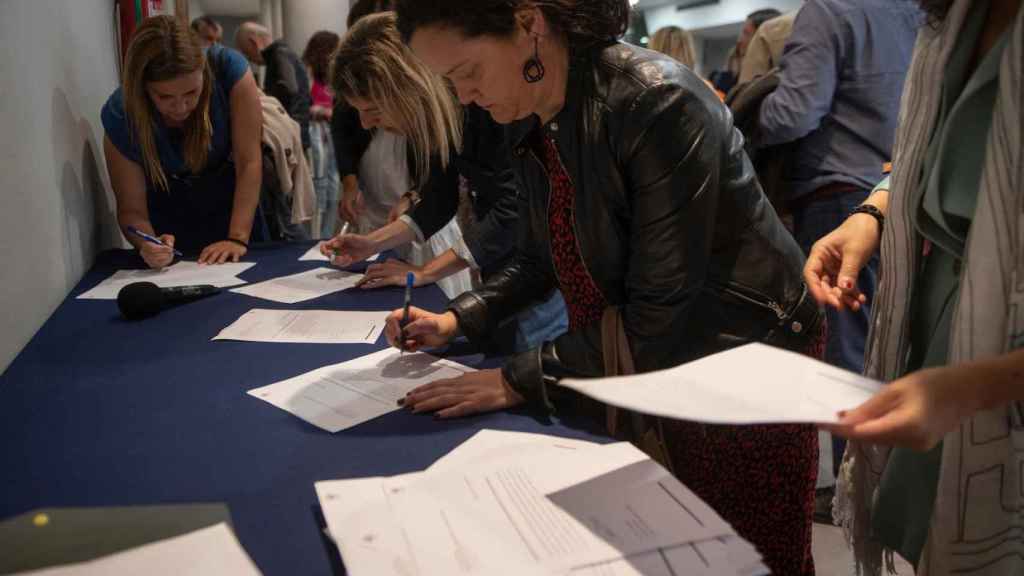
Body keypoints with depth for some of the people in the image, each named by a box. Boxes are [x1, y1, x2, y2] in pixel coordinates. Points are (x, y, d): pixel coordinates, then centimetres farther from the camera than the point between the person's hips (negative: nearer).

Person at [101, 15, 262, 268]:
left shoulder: (229, 69, -29)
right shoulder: (120, 115, -26)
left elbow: (249, 162, -28)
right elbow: (132, 209, -20)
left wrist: (238, 238, -35)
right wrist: (147, 244, -41)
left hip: (232, 198, 0)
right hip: (168, 211, 1)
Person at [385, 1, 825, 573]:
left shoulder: (659, 103, -27)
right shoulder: (528, 123, -2)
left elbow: (660, 313, -27)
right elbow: (543, 256, 13)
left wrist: (520, 381, -25)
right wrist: (457, 319, 0)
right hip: (638, 367, 7)